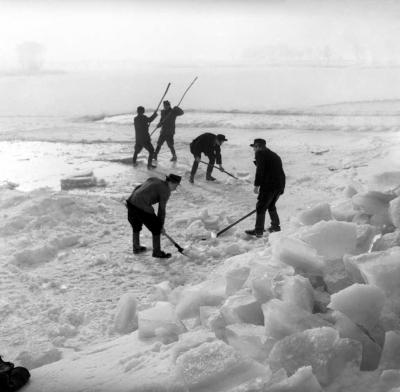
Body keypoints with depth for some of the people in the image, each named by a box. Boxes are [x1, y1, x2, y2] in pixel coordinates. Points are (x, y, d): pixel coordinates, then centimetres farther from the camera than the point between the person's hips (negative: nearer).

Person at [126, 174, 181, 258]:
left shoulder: (153, 179, 17)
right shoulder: (166, 190, -3)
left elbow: (137, 188, 20)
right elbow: (161, 210, -3)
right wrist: (161, 225, 8)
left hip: (131, 203, 8)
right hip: (143, 208, -8)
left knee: (136, 226, 28)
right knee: (156, 229, 10)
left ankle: (136, 248, 45)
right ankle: (157, 252, 22)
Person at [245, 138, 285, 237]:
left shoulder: (260, 154, -2)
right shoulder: (274, 155, 23)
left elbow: (260, 170, -13)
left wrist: (256, 185, -13)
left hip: (269, 185, -9)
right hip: (280, 185, 9)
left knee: (261, 207, -1)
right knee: (271, 205, 25)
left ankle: (258, 231, 0)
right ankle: (276, 226, 31)